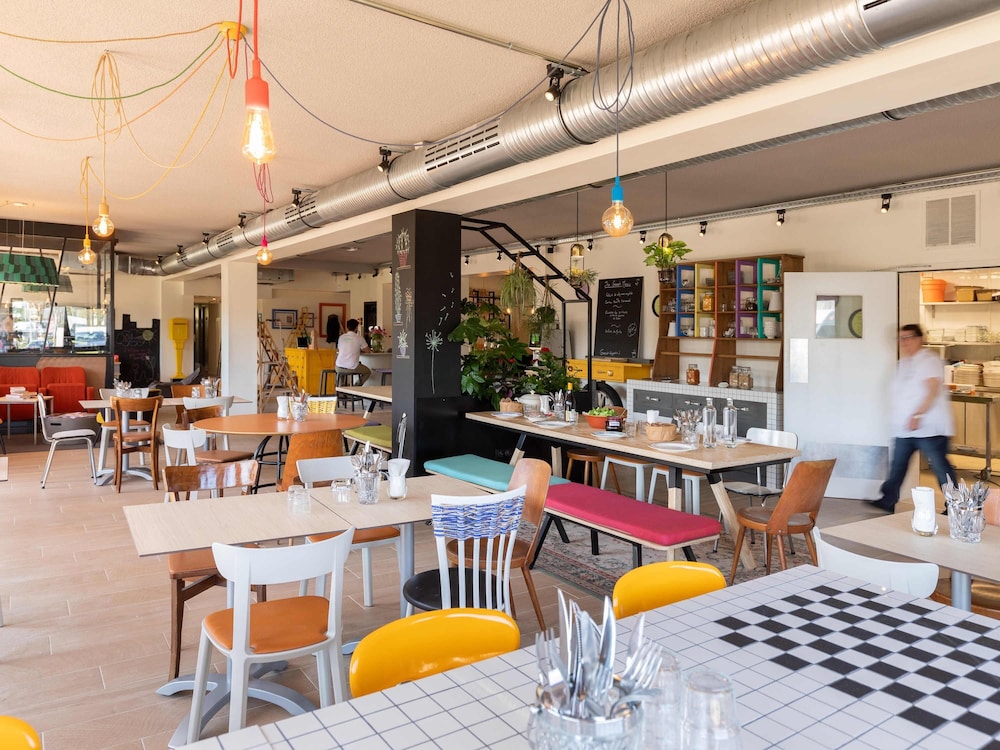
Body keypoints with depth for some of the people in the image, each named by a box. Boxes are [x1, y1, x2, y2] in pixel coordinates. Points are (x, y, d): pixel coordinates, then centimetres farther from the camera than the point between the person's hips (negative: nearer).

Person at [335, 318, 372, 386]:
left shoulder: (341, 337, 8)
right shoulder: (359, 338, -2)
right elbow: (367, 351, 8)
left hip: (339, 368, 3)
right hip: (352, 368, -3)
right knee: (368, 371, 24)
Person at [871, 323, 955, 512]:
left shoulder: (929, 360, -10)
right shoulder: (903, 363, 17)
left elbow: (933, 391, -19)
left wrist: (917, 415, -24)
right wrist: (896, 417, 16)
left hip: (928, 426, -8)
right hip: (904, 428, 9)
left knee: (941, 468, -1)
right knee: (897, 466, 9)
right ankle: (887, 501, 14)